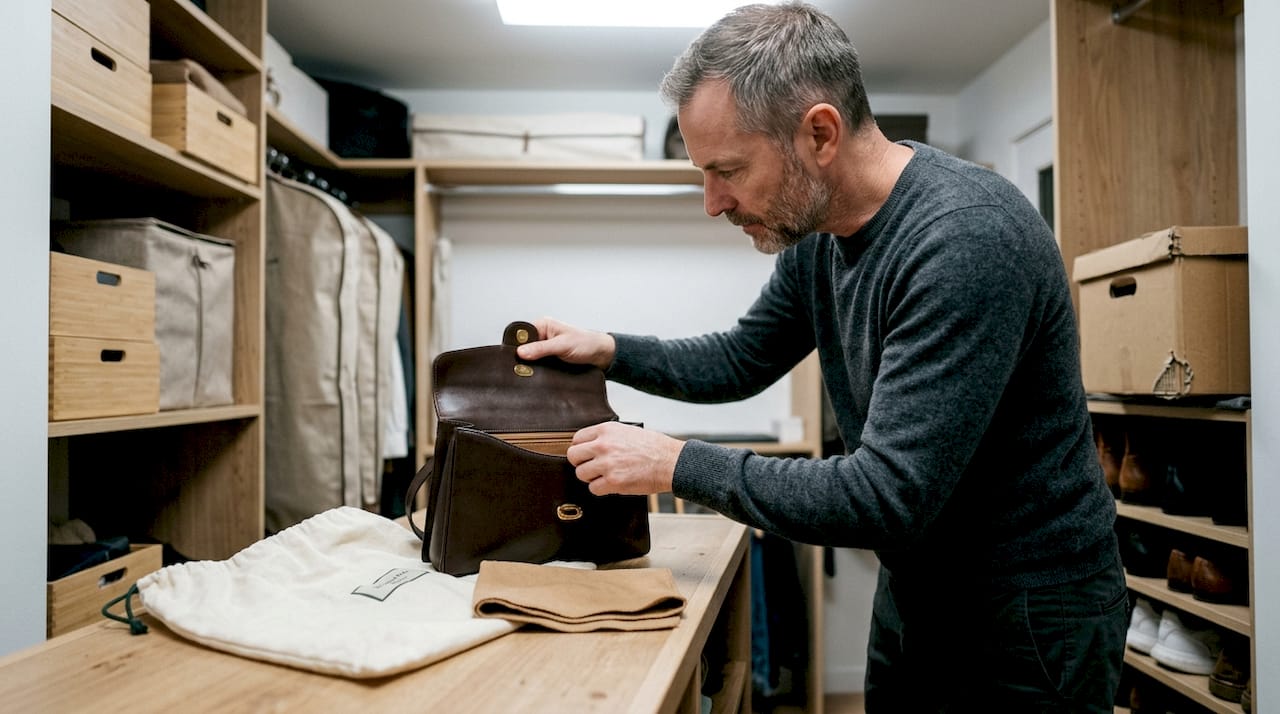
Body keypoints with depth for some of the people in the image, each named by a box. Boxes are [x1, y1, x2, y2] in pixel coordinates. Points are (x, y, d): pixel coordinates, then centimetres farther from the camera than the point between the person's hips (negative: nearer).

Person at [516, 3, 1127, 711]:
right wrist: (608, 350, -1)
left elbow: (888, 499, -32)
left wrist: (679, 464, -24)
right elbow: (741, 360, 12)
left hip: (1028, 626, -7)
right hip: (914, 596, 7)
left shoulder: (968, 237, -29)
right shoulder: (814, 231, -3)